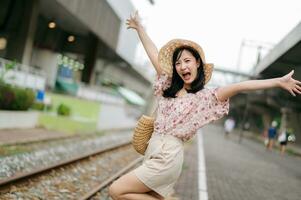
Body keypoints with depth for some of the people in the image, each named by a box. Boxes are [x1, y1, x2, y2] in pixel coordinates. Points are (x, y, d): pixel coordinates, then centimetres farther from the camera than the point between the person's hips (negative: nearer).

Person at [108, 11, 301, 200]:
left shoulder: (205, 96, -4)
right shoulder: (168, 87, 11)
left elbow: (239, 86, -14)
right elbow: (154, 55, 15)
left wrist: (279, 81, -19)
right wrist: (139, 27, 21)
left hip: (168, 156, -6)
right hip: (153, 150, 6)